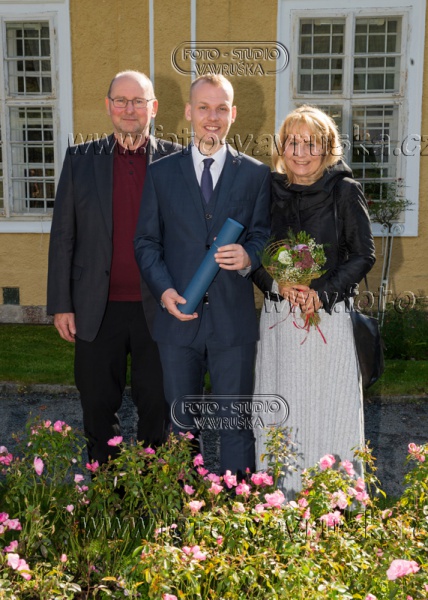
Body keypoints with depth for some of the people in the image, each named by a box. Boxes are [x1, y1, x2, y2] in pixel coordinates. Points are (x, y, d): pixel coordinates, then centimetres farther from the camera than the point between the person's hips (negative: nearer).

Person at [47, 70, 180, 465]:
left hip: (158, 308, -1)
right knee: (98, 406, 12)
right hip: (98, 310, 1)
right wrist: (61, 304, 0)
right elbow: (63, 236, 3)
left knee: (157, 405, 11)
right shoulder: (81, 159, 3)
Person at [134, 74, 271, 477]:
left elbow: (263, 236, 6)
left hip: (233, 319, -1)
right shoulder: (161, 172, 7)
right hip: (178, 316, 1)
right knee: (180, 422, 14)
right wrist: (164, 289, -11)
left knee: (236, 422, 7)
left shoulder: (256, 174, 5)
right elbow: (146, 241, 5)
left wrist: (249, 256, -18)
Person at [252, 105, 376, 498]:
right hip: (278, 318, 3)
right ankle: (281, 498, 23)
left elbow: (363, 255, -2)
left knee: (328, 407, 2)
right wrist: (277, 283, -11)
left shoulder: (345, 191, -2)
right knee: (281, 411, 8)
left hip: (329, 317, -2)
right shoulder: (270, 190, 5)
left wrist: (322, 293, -14)